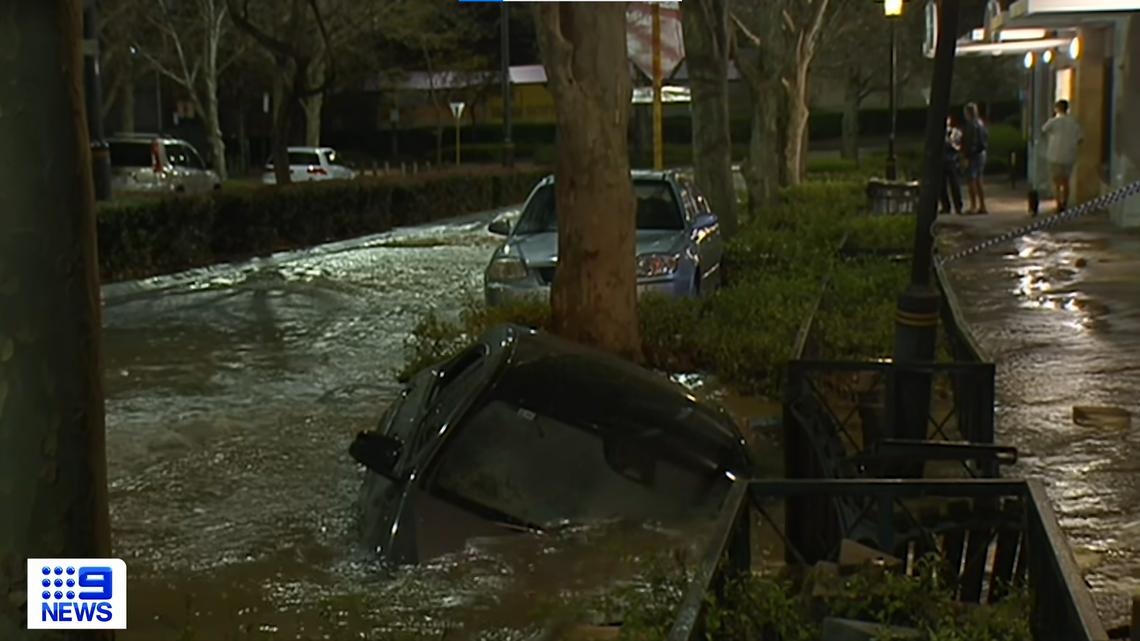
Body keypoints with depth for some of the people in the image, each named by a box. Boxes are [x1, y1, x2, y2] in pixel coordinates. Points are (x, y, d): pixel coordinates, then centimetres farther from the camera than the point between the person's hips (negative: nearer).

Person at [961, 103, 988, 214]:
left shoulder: (971, 125, -15)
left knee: (971, 180, -7)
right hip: (982, 153, 10)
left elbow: (971, 142, -20)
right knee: (978, 181, 14)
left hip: (974, 155, -10)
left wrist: (967, 156, -19)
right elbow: (986, 138, 17)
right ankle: (982, 206, 15)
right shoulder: (981, 123, 13)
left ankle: (973, 206, -10)